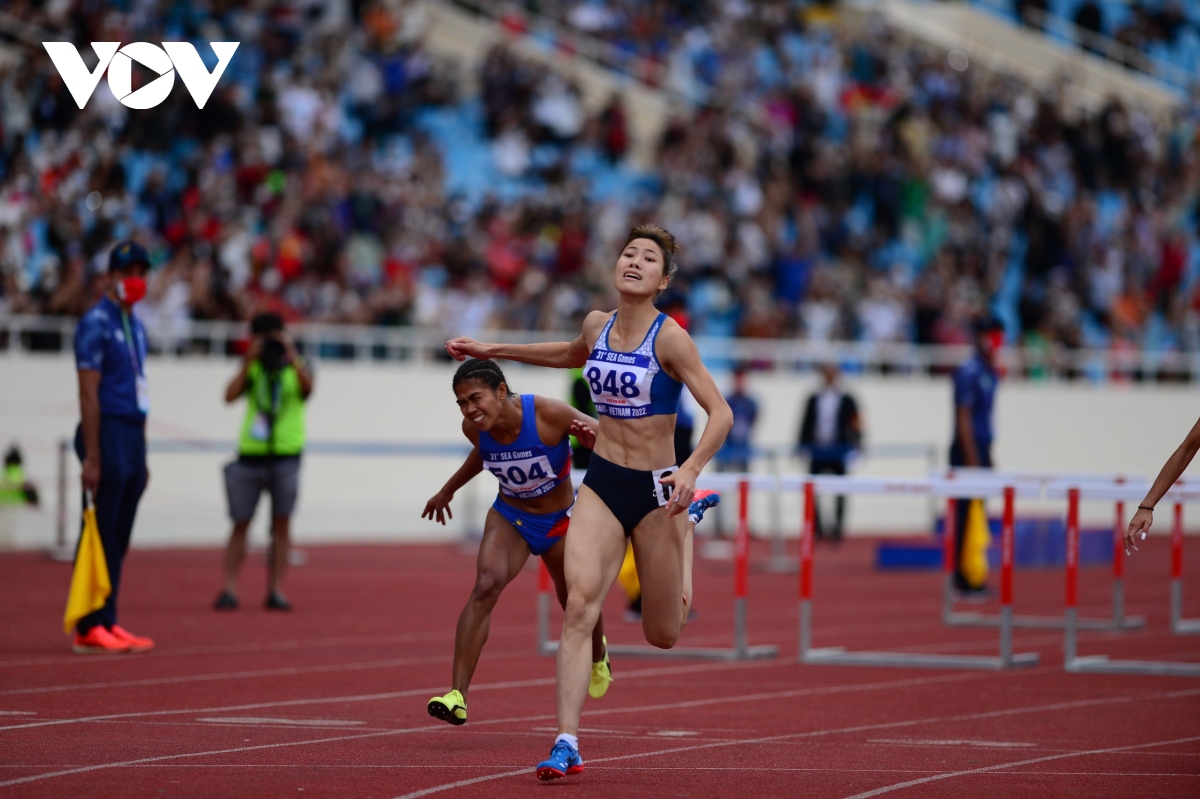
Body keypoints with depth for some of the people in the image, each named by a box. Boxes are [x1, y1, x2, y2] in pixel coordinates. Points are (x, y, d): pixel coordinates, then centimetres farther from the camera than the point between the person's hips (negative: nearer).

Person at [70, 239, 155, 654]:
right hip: (107, 433, -8)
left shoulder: (135, 325, 17)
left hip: (133, 434, 8)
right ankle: (89, 629, -5)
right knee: (102, 536, -7)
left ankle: (108, 623, 13)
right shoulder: (96, 324, -9)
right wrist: (92, 458, -19)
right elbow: (89, 394, -14)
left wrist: (141, 456, 19)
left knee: (119, 539, 9)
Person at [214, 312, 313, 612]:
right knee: (240, 522, -1)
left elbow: (307, 386, -17)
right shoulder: (253, 369, 10)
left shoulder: (296, 368, 6)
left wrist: (291, 354, -18)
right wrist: (248, 361, -9)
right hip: (250, 454, 1)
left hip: (285, 455, -1)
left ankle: (275, 589, 2)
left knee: (281, 523, 0)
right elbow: (231, 395, -6)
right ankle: (229, 589, -1)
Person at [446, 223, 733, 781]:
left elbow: (720, 413, -18)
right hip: (602, 483, 3)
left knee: (662, 634, 11)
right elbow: (572, 356, 28)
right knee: (579, 601, -20)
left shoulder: (669, 338, -14)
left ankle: (684, 527, 43)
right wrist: (495, 350, 28)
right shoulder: (597, 326, 3)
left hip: (655, 488, -3)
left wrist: (691, 470, -33)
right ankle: (567, 743, -22)